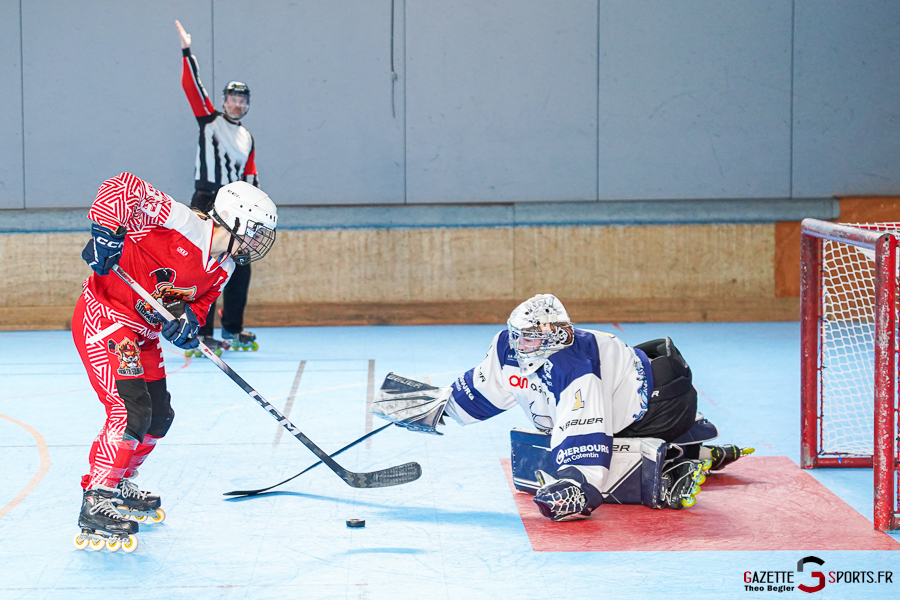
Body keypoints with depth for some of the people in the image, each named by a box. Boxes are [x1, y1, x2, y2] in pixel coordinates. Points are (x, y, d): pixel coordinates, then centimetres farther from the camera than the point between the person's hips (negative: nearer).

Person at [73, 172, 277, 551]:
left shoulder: (223, 268, 3)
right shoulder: (181, 224, -24)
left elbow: (199, 304, 9)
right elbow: (123, 187, -28)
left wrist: (186, 320, -14)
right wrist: (107, 232, -36)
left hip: (144, 331, 10)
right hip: (104, 318, -10)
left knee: (159, 416, 15)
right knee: (131, 410, -20)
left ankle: (118, 485, 36)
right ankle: (95, 507, -14)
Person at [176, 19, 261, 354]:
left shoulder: (247, 138, 17)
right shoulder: (209, 121, 3)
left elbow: (251, 177, 19)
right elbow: (192, 86, -6)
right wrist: (187, 52, -12)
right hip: (206, 204, -6)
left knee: (240, 270, 7)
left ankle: (232, 330, 20)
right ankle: (202, 335, -10)